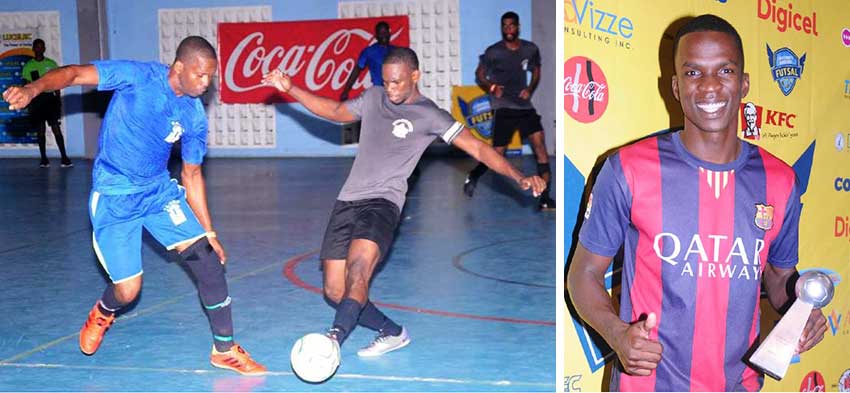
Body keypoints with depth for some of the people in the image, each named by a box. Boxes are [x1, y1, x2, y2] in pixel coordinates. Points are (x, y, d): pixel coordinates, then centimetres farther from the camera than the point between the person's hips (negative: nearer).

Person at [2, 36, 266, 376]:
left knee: (208, 259, -10)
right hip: (113, 197, -4)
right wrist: (33, 89, -39)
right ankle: (103, 313, 37)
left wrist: (209, 232, 7)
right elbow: (75, 74, -19)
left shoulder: (195, 116, -2)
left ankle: (224, 349, 5)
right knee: (127, 290, -4)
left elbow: (191, 174, 7)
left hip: (160, 190, 4)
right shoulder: (138, 76, -15)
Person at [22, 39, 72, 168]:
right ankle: (44, 158, 7)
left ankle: (64, 157, -13)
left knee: (56, 127, -9)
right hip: (36, 99, 1)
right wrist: (29, 103, -1)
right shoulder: (28, 66, 7)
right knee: (40, 129, 3)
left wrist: (59, 100, 4)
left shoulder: (51, 64, 8)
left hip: (50, 97, -1)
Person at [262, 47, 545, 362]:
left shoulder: (429, 115, -1)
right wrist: (290, 88, 27)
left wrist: (519, 178, -17)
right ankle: (393, 333, 18)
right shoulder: (373, 97, 15)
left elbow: (478, 148, -5)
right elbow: (335, 112, 31)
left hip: (382, 202, -6)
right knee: (334, 292, 1)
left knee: (358, 273, -31)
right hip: (347, 201, 6)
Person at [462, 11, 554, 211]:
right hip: (503, 108, -3)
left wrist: (530, 89, 0)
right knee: (498, 153, -5)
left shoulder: (531, 49, 3)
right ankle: (473, 177, 27)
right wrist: (491, 87, -12)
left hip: (524, 105, 3)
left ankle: (544, 198, -9)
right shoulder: (493, 52, -5)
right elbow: (479, 74, 7)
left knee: (540, 144, -11)